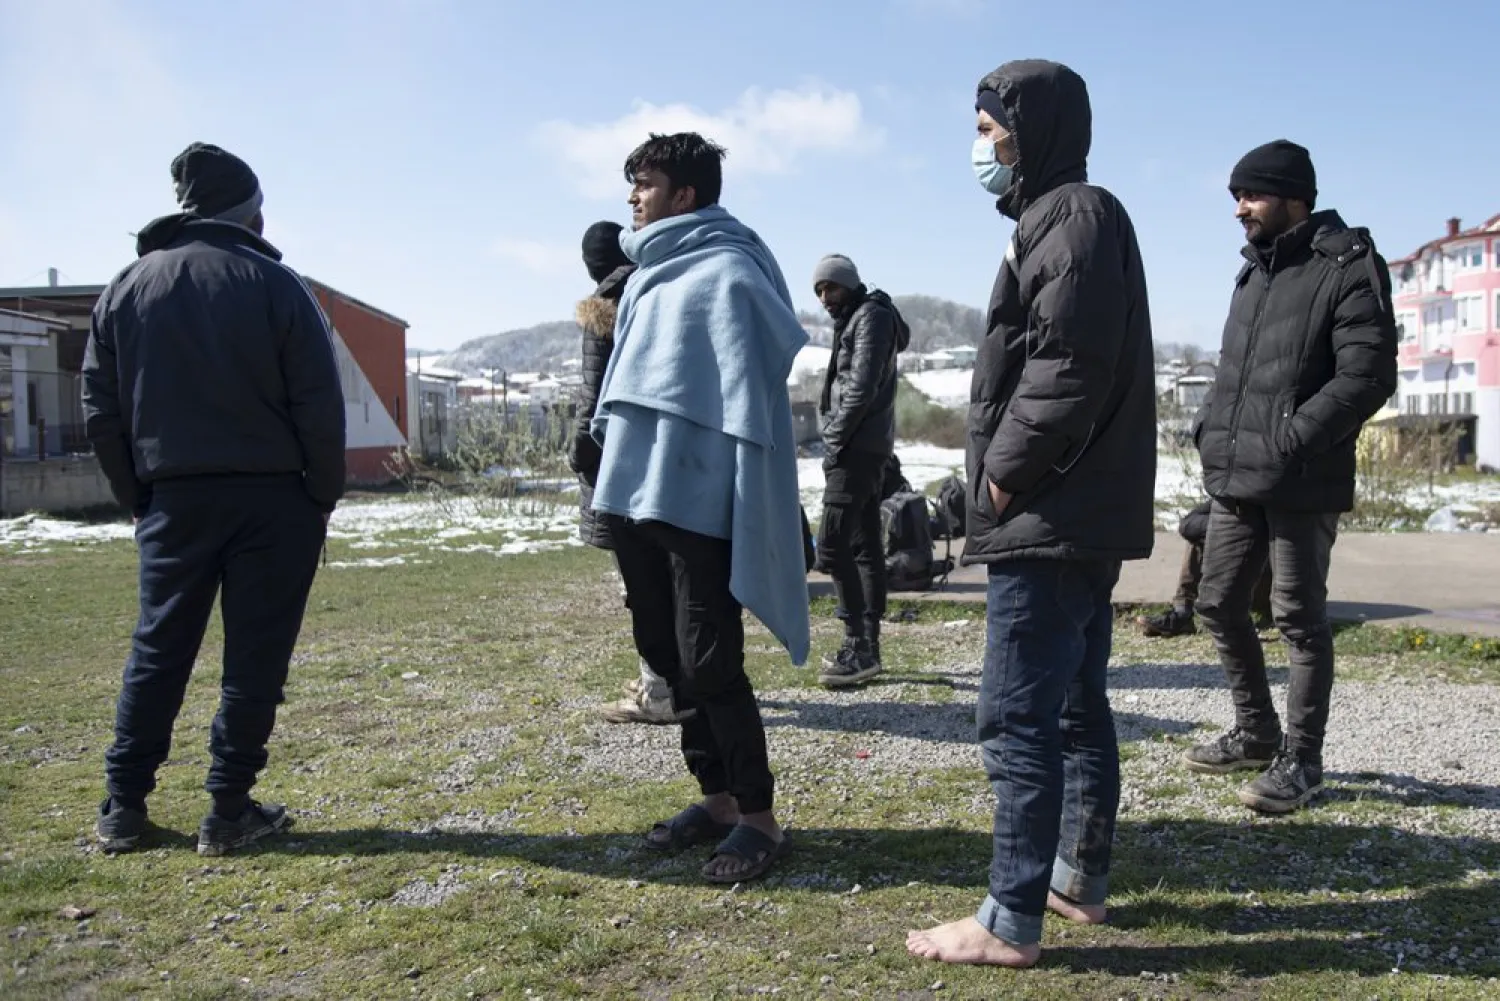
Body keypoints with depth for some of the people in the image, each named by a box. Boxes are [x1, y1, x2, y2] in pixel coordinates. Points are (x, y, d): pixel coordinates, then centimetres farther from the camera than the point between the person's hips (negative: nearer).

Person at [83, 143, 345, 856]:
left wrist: (138, 497, 14)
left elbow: (101, 410, 8)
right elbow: (320, 407, -9)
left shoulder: (126, 287, 7)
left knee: (158, 649, 14)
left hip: (173, 498, 4)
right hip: (272, 497, -4)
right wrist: (325, 495, 0)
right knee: (255, 655, 3)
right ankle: (229, 812, 7)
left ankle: (123, 806, 19)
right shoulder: (275, 285, -6)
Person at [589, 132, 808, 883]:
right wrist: (612, 467, 17)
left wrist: (746, 513, -19)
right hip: (635, 494, 9)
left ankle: (759, 817, 9)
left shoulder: (725, 275, -10)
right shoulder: (649, 273, 16)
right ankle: (718, 794, 26)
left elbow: (749, 399, -15)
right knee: (665, 653, 14)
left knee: (709, 663, -5)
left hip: (696, 501, -9)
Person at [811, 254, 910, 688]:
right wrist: (836, 439, 10)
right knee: (865, 547, 8)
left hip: (859, 446, -10)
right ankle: (867, 644, 12)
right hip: (865, 447, 10)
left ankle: (858, 644, -13)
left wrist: (834, 439, -15)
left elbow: (863, 386, -17)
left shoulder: (872, 315, -6)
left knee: (833, 544, -14)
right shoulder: (853, 321, 23)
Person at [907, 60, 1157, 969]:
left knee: (1019, 720, -6)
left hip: (1051, 518, -11)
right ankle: (1081, 878, 28)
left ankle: (1012, 923, 2)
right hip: (1083, 514, 11)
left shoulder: (1075, 218, -11)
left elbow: (1067, 372, -22)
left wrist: (1006, 475, -13)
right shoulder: (1070, 221, 20)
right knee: (1077, 706, 16)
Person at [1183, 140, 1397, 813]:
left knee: (1300, 618, 1)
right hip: (1234, 480, 8)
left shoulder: (1348, 268, -9)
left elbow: (1368, 375, -17)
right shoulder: (1254, 271, 17)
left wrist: (1290, 442, -22)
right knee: (1218, 604, 13)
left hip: (1301, 486, -8)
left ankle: (1299, 760, 13)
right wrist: (1213, 433, 9)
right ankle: (1256, 732, 30)